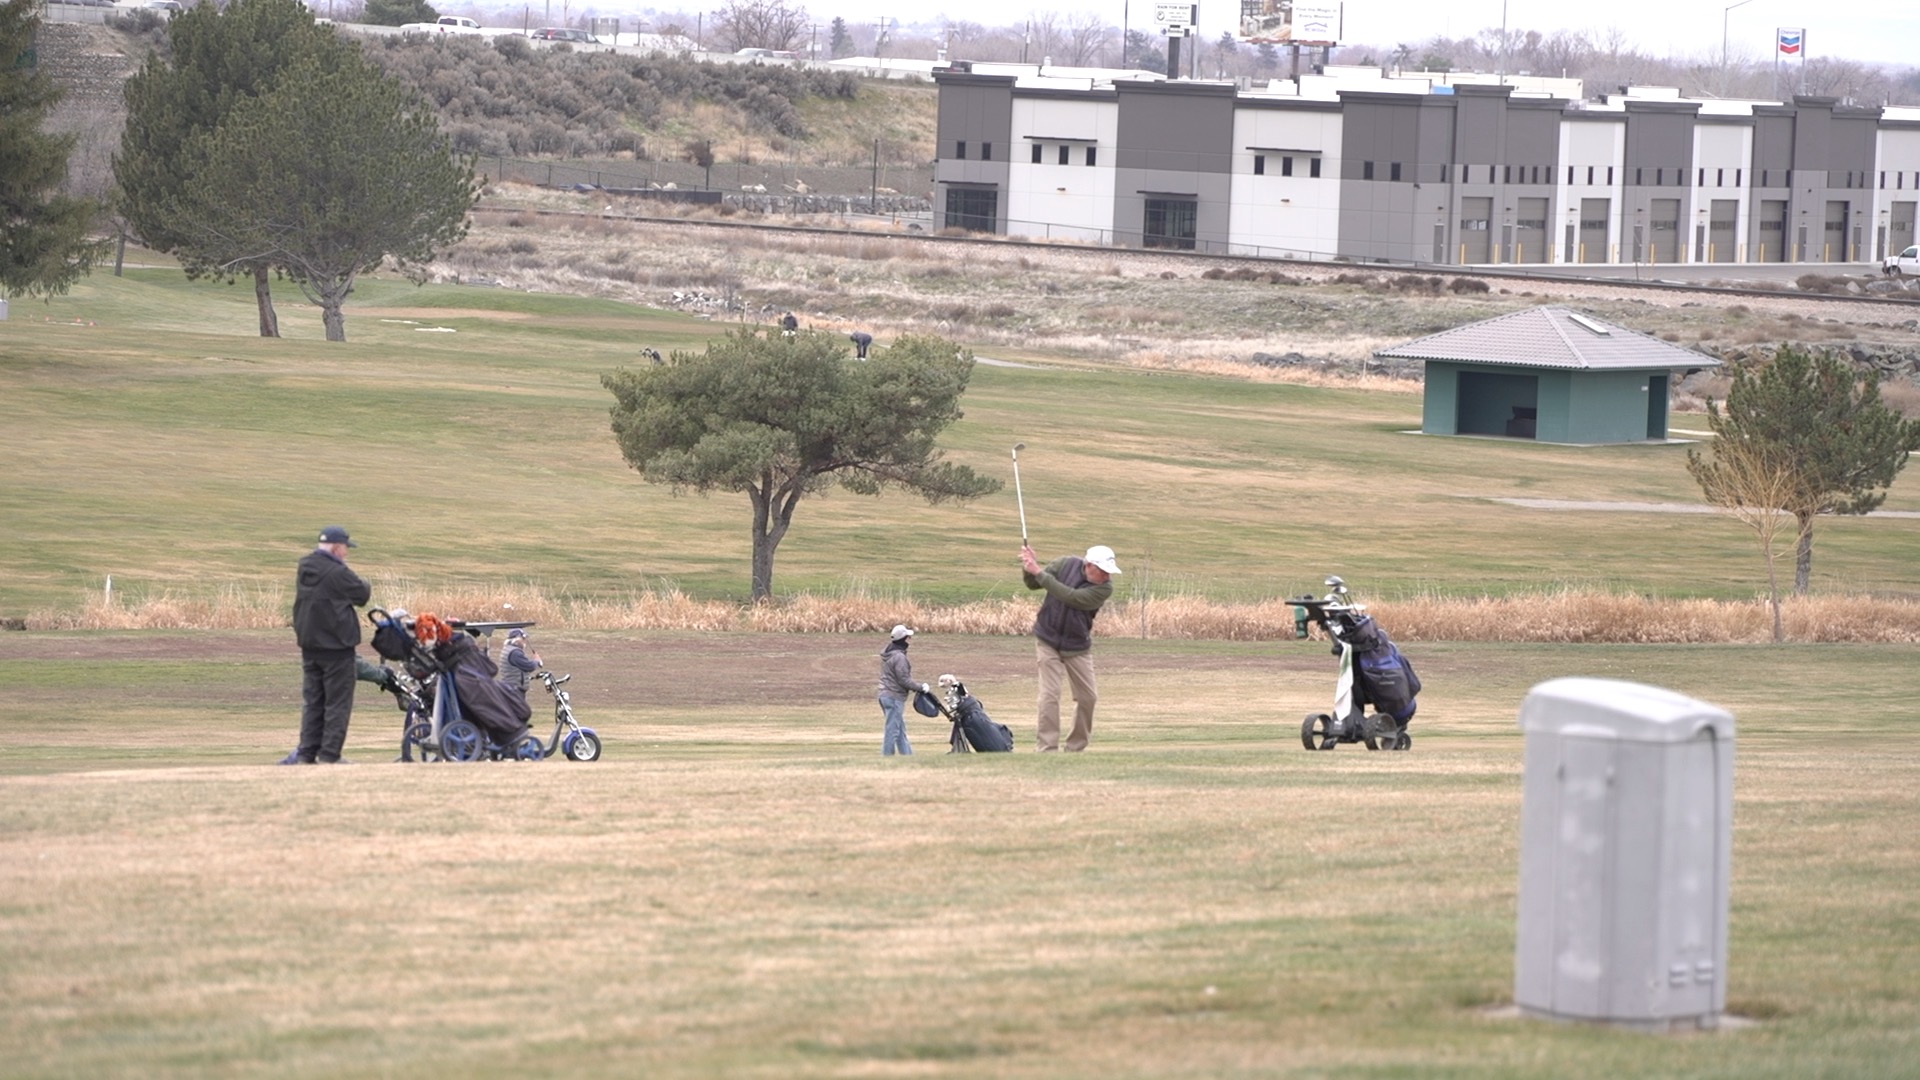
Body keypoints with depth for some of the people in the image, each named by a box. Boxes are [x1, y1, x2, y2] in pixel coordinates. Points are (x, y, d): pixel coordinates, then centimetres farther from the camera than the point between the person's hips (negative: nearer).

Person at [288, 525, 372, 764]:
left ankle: (306, 754, 10)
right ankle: (328, 755, -4)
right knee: (338, 702, -1)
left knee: (312, 702, 12)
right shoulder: (337, 573, -18)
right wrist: (366, 587, 12)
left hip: (309, 644, 8)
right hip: (336, 646, -8)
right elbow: (363, 594, -7)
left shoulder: (304, 570, 8)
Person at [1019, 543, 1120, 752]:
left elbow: (1070, 597, -27)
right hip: (1048, 640, -1)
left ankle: (1076, 746, 21)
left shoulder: (1104, 589, -17)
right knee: (1050, 695, -11)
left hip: (1077, 647, 1)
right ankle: (1048, 748, -9)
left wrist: (1039, 572, -28)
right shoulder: (1066, 564, -11)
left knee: (1088, 697, 5)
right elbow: (1033, 584, 0)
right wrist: (1029, 569, -23)